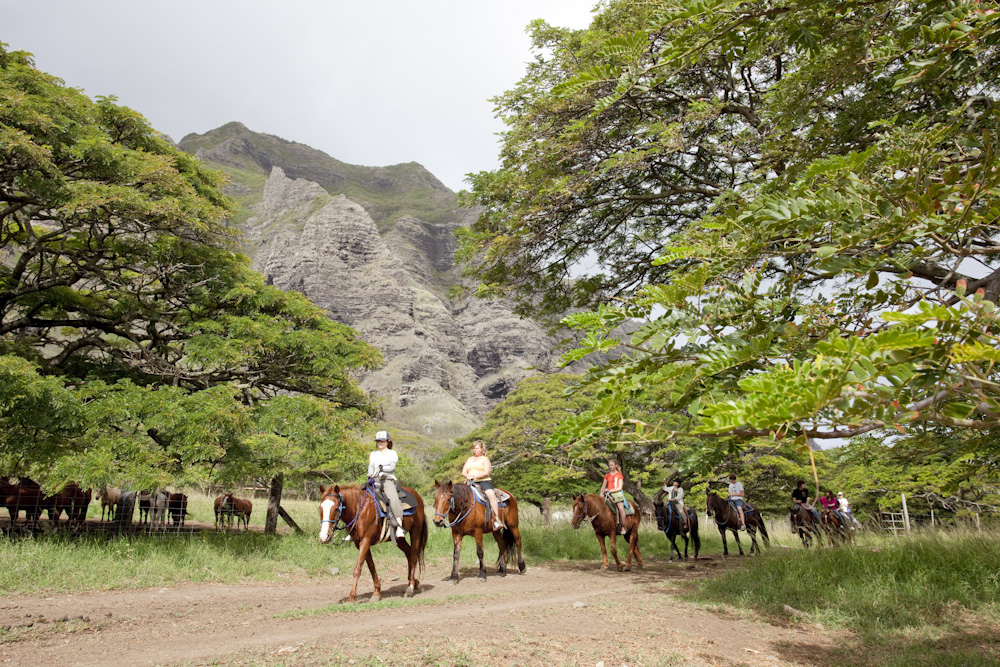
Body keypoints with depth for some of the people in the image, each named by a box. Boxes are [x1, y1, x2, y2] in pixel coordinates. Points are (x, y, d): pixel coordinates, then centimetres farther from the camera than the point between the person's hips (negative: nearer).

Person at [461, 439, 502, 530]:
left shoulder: (485, 459, 9)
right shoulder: (469, 459, 23)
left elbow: (486, 473, -5)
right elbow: (463, 472, 16)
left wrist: (475, 476, -19)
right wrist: (467, 476, -8)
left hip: (484, 481, -4)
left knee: (491, 494, -32)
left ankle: (496, 519, -38)